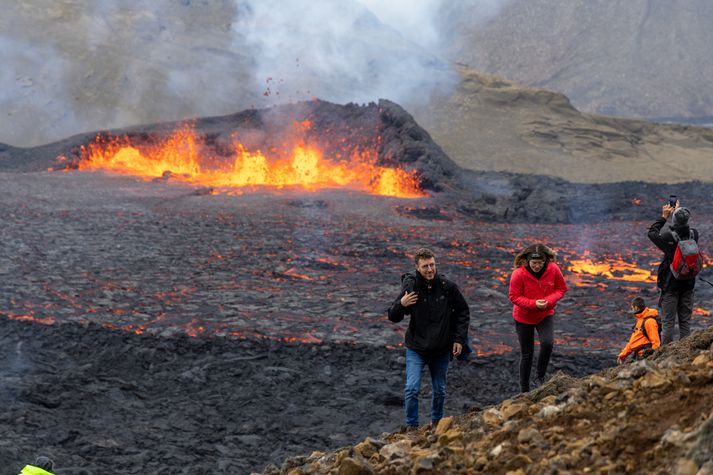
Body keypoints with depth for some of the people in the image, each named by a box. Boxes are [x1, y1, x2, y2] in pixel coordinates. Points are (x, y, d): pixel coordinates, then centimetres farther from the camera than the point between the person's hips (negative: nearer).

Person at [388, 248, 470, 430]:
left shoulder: (448, 287, -8)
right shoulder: (410, 287, -11)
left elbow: (463, 312, 6)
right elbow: (393, 317, -4)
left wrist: (459, 339, 1)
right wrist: (401, 304, -24)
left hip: (442, 350, 2)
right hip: (416, 348, -2)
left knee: (439, 391, 14)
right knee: (412, 389, -13)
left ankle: (436, 422, 36)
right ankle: (411, 426, 2)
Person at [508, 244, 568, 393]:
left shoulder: (553, 270, -15)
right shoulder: (519, 274, -22)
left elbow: (561, 289, -5)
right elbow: (514, 297, -16)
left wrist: (548, 301, -23)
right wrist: (534, 304, -29)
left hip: (546, 315, 1)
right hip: (524, 318, -1)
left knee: (547, 343, -24)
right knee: (527, 354, 7)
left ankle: (540, 377, -2)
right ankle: (524, 389, 22)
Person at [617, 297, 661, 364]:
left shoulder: (649, 321, -14)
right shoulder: (639, 319, 18)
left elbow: (655, 342, -18)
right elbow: (633, 341, 23)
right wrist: (622, 355, 20)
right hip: (638, 355, 9)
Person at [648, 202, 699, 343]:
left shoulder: (669, 237, -19)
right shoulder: (694, 234, -7)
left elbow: (651, 232, -1)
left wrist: (664, 217, 4)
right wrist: (679, 212, 20)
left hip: (670, 285, -4)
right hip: (688, 285, 4)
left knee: (669, 322, 1)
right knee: (685, 321, 11)